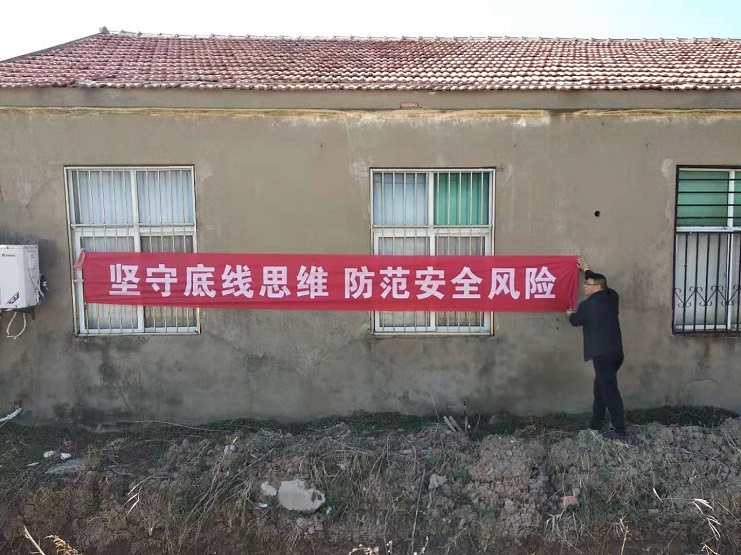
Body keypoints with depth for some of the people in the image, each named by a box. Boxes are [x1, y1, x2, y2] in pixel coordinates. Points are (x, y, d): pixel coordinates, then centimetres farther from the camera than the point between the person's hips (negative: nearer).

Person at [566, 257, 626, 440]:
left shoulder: (587, 305, -12)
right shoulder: (612, 297, 7)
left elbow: (575, 321, 7)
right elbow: (600, 282, 28)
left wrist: (570, 314, 29)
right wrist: (586, 269, 38)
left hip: (603, 354, -8)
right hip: (615, 352, 8)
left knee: (609, 391, -2)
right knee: (600, 388, 17)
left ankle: (619, 431, 3)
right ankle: (596, 424, 26)